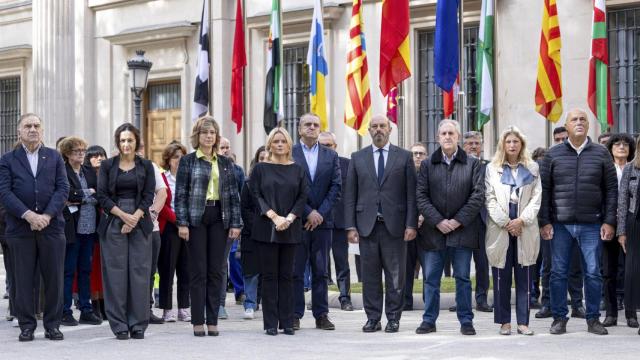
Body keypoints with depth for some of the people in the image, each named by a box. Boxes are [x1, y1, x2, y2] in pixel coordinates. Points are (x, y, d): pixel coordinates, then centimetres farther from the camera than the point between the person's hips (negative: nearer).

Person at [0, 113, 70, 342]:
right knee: (23, 279, 2)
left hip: (51, 226, 1)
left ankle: (52, 325, 11)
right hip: (20, 227, -1)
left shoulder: (54, 157, 11)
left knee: (54, 278, 2)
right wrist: (28, 215, -16)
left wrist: (46, 215, -12)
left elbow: (63, 188, 2)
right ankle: (27, 325, 10)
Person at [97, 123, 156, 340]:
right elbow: (102, 196, 1)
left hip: (140, 223, 1)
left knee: (139, 272, -2)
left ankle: (138, 325, 4)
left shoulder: (146, 166, 8)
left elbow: (149, 196, 3)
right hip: (113, 224, 0)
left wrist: (135, 218, -11)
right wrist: (123, 215, -10)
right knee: (115, 273, -3)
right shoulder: (107, 165, 6)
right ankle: (119, 325, 2)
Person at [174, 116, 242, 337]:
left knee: (216, 271, 3)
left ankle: (212, 321, 8)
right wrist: (182, 223, -9)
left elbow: (233, 194, 10)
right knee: (198, 271, -1)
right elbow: (180, 194, -1)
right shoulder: (188, 161, 3)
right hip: (196, 218, -3)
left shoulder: (225, 163, 12)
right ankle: (198, 322, 3)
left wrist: (236, 223, 3)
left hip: (219, 219, 3)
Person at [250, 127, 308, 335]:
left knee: (287, 275, 3)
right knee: (269, 275, -1)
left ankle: (287, 322, 6)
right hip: (267, 228, -1)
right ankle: (271, 323, 1)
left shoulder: (297, 170, 10)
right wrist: (274, 216, -13)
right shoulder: (261, 168, 5)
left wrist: (289, 218, -11)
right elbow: (256, 195, -2)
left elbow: (303, 196, 3)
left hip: (291, 229, 2)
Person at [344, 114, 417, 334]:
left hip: (394, 225, -1)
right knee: (370, 275, 4)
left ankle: (393, 318, 9)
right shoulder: (357, 158, 10)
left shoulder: (404, 157, 6)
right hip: (367, 225, 1)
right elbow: (350, 195, 7)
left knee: (395, 275, 2)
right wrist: (350, 226, -1)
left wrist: (411, 224, -6)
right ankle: (373, 318, 10)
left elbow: (411, 194, 2)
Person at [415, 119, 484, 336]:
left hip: (462, 230, -1)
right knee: (431, 278, 4)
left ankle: (466, 320, 9)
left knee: (463, 278, 3)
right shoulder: (428, 165, 8)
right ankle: (429, 320, 11)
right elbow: (421, 196, 2)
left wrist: (458, 221, -9)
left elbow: (478, 196, -2)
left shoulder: (472, 164, 4)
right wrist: (438, 221, -9)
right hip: (434, 229, 1)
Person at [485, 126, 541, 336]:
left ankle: (523, 322, 2)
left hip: (525, 230, 1)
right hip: (500, 230, -1)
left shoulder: (532, 168, 12)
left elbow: (536, 198, 4)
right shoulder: (492, 169, 9)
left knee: (524, 278, -1)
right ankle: (504, 322, 5)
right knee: (501, 278, 0)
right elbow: (490, 199, 1)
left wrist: (521, 220, -9)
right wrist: (505, 222, -9)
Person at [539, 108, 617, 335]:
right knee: (558, 272, 3)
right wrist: (544, 221, -2)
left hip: (591, 225, 0)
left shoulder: (601, 154, 6)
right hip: (560, 224, 0)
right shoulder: (553, 155, 6)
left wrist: (609, 221, -2)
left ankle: (593, 318, 12)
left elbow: (611, 189, 6)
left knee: (593, 273, 2)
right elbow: (544, 189, 5)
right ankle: (559, 318, 12)